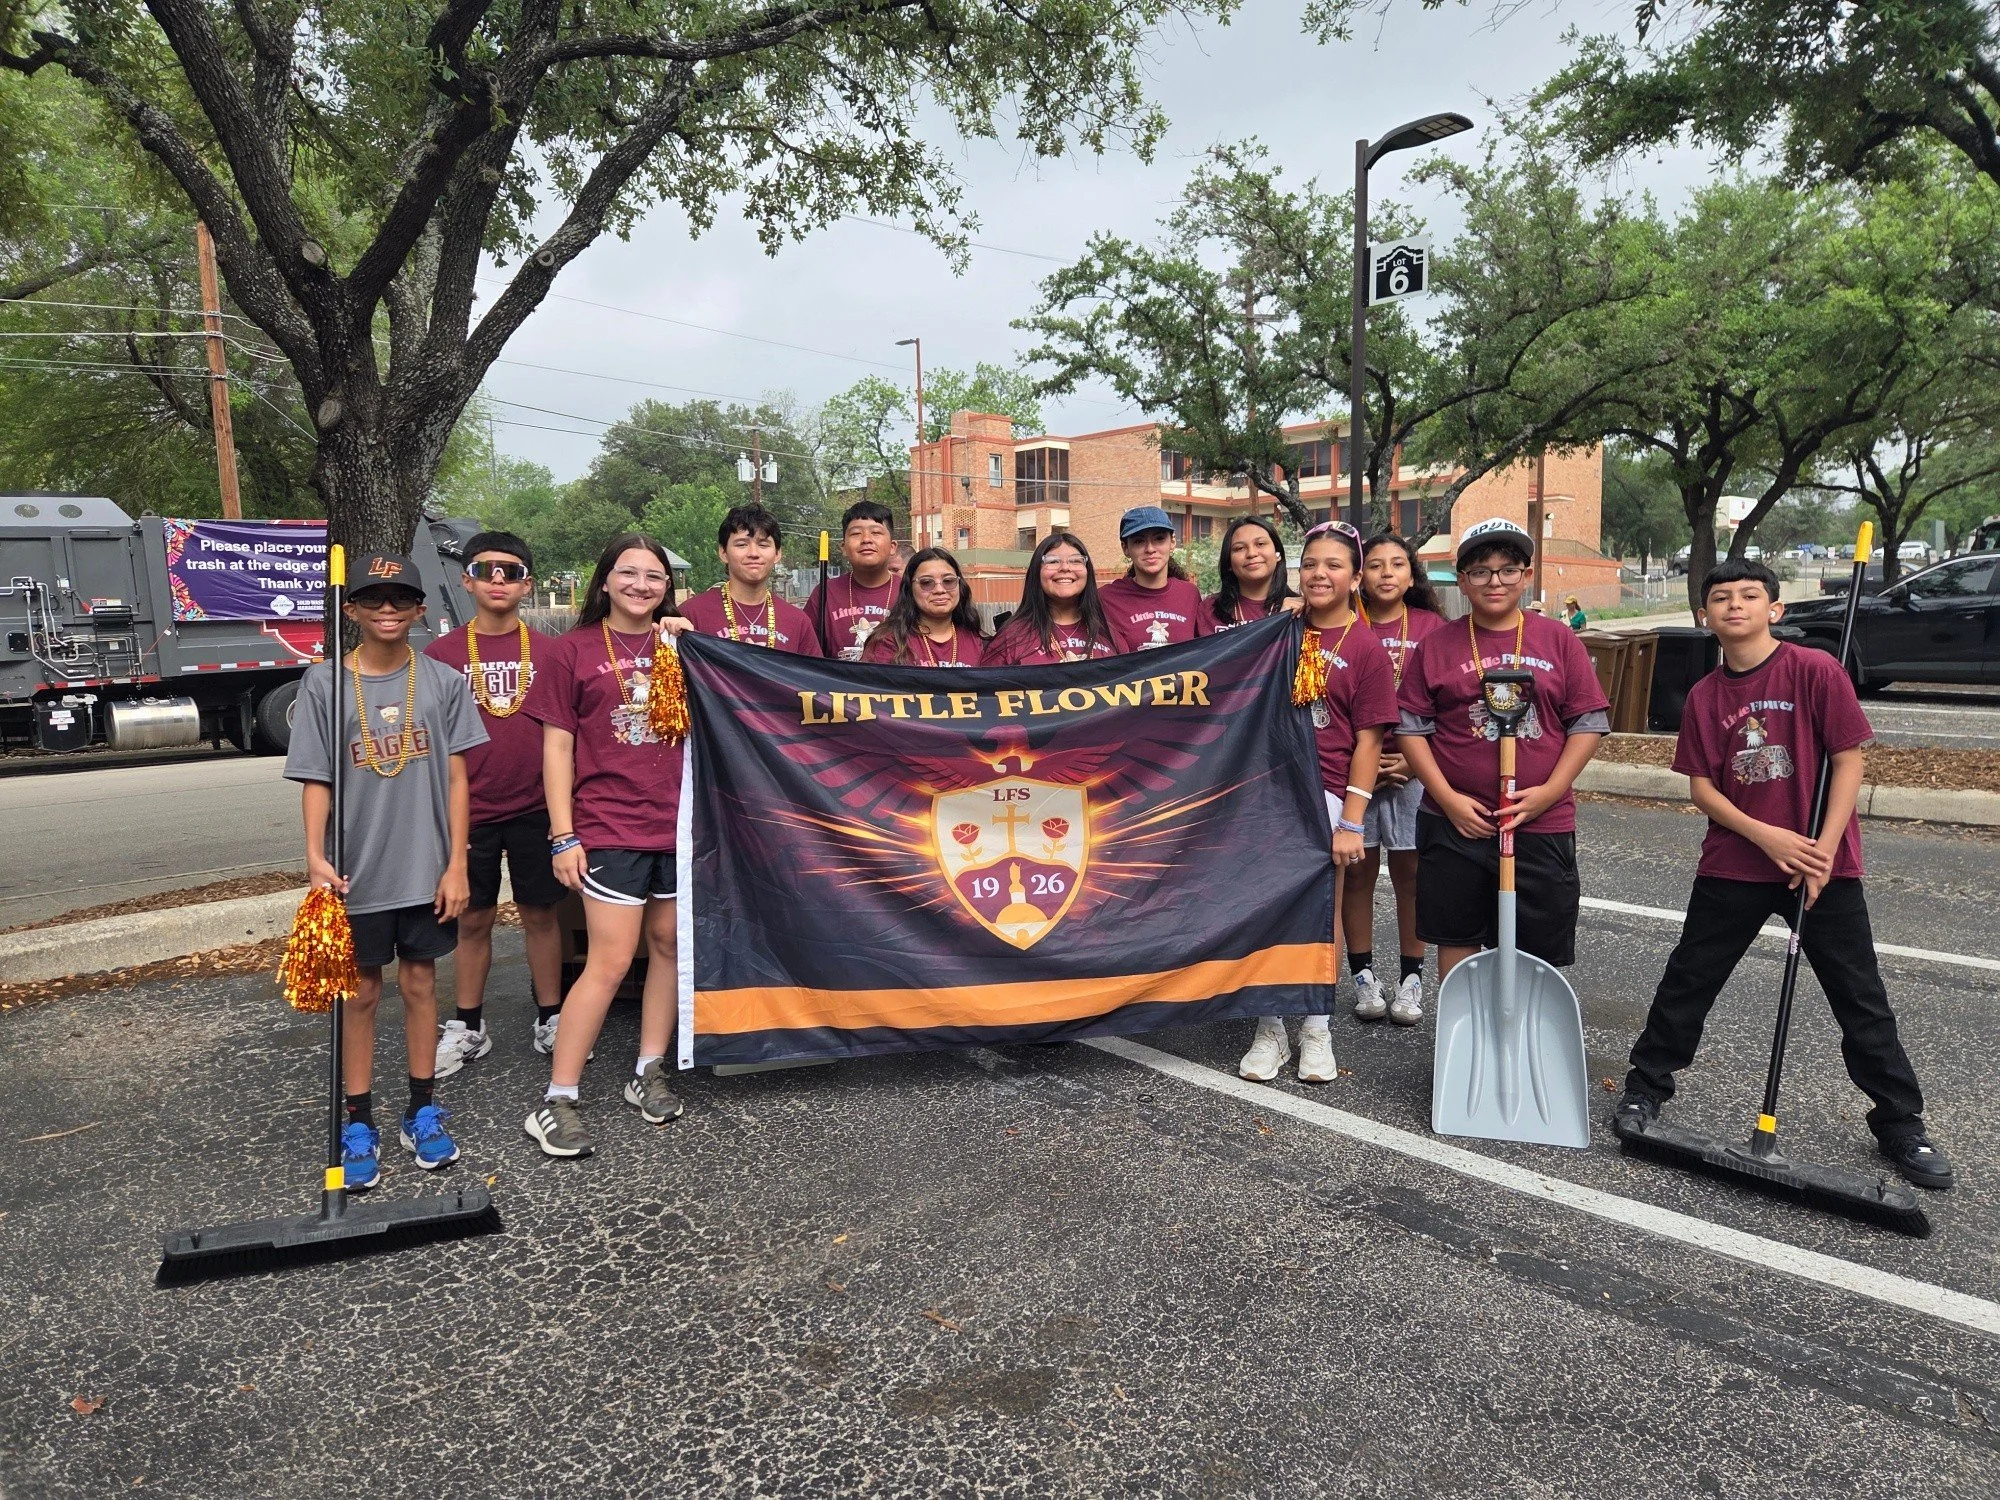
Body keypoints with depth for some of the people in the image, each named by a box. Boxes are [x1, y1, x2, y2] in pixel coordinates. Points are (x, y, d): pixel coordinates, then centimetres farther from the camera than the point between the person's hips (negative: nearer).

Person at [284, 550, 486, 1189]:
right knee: (361, 993, 9)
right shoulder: (323, 684, -2)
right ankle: (359, 1124, 21)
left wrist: (456, 863, -4)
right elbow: (317, 781, -3)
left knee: (419, 981, 11)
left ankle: (423, 1111, 24)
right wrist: (315, 856, -17)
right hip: (356, 873, -1)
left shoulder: (443, 681, 0)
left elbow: (456, 777, 1)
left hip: (426, 870, 1)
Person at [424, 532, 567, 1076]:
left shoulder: (549, 651, 2)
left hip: (535, 808, 0)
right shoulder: (442, 654, 1)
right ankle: (467, 1027, 24)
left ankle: (550, 1019, 22)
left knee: (540, 913, 9)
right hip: (470, 810, 0)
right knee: (473, 919, 11)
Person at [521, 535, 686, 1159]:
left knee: (670, 944, 10)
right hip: (610, 826, -4)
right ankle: (558, 1101, 4)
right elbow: (557, 744, 1)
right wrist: (563, 835, -5)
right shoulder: (575, 649, 2)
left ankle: (648, 1073, 25)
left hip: (679, 821, 4)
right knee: (610, 962, -7)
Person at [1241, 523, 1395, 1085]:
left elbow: (1367, 742, -6)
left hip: (1325, 792, -3)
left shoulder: (1365, 648, -3)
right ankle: (1269, 1029, 19)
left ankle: (1315, 1030, 23)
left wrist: (1352, 823, -10)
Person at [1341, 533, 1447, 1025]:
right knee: (1357, 869, 6)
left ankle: (1411, 979, 16)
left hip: (1417, 765, 0)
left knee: (1411, 871, 5)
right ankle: (1364, 975, 17)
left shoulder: (1431, 626, 3)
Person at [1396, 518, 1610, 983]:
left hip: (1541, 824, 0)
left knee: (1537, 947, 7)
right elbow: (1411, 728, 1)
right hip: (1456, 822, 0)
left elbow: (1589, 723, 3)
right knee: (1457, 940, 10)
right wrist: (1448, 798, -8)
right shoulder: (1435, 646, 2)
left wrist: (1549, 792, -8)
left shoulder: (1559, 640, 4)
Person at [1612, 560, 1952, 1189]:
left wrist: (1824, 850, -13)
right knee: (1689, 978, 9)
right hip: (1734, 865, 3)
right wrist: (1766, 836, -13)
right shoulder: (1704, 696, 2)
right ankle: (1646, 1085, 24)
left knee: (1861, 997, 6)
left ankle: (1902, 1124, 22)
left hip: (1822, 861, -2)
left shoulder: (1815, 670, -8)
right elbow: (1701, 785, 1)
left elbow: (1848, 760, -8)